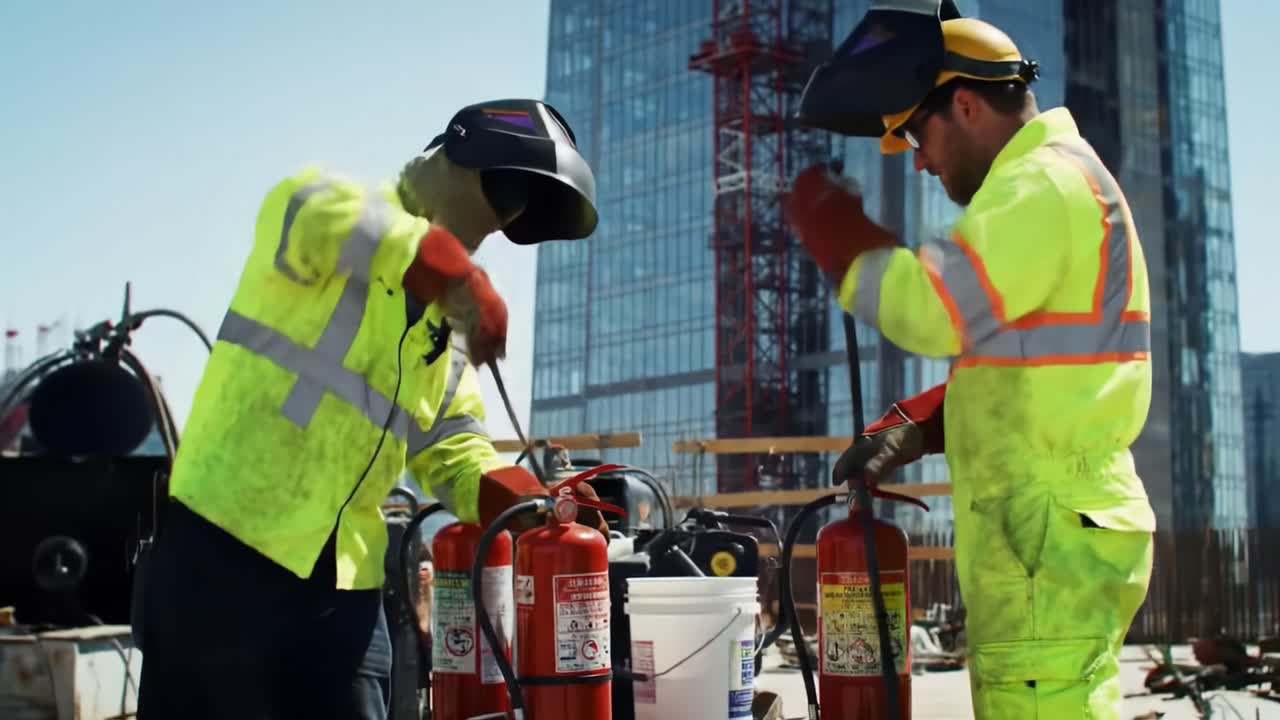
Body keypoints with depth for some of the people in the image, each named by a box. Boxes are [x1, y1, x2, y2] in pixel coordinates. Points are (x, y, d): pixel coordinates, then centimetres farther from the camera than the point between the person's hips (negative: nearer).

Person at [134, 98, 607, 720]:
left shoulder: (445, 327, 17)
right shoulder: (345, 228, -4)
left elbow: (451, 450, 13)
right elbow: (303, 207, -29)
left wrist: (521, 499, -7)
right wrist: (454, 273, -34)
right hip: (224, 550, -7)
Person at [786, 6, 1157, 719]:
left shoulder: (1044, 183, -11)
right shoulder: (1059, 182, 23)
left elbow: (935, 309, -23)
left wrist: (828, 221, -9)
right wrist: (914, 424, 11)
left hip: (1052, 536, -11)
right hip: (1044, 532, 11)